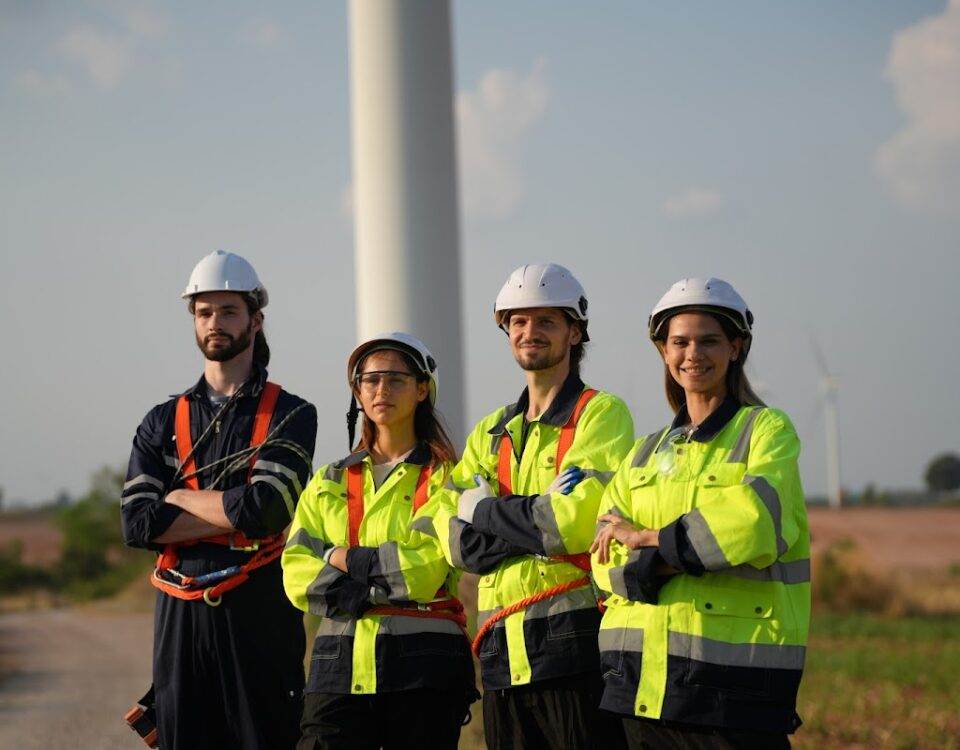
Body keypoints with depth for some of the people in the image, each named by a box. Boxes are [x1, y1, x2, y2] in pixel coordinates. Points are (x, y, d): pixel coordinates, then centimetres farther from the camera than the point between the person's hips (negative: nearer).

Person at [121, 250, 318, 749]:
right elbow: (138, 524, -1)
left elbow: (265, 506, -14)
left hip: (260, 614, -3)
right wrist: (237, 514, -8)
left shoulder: (291, 416, 2)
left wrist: (176, 499, -2)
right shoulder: (162, 422, 12)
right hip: (181, 617, 3)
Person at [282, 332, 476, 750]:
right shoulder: (330, 482, 16)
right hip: (341, 664, 3)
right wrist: (388, 573, -9)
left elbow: (428, 569, -11)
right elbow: (297, 576, 4)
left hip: (424, 666, -3)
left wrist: (343, 560, -5)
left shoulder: (445, 477, 4)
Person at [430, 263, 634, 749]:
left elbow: (577, 521, -16)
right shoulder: (491, 432, 18)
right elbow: (456, 541, 3)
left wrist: (484, 510, -5)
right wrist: (540, 521, -9)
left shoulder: (602, 414, -1)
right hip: (502, 653, 6)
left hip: (574, 641, -6)